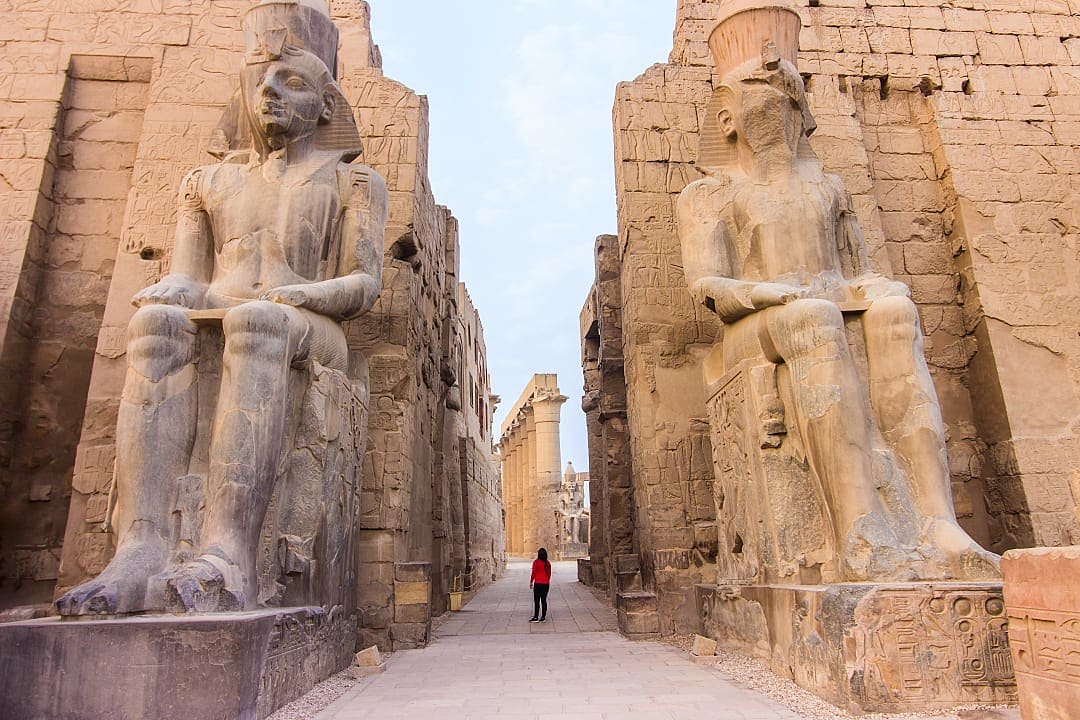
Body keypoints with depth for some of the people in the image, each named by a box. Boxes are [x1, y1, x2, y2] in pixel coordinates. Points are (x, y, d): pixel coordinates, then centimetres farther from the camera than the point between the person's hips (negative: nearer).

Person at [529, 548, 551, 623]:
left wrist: (531, 582, 4)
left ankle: (536, 617, 2)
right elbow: (549, 574, 9)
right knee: (544, 600, 9)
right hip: (546, 584, 4)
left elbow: (533, 573, -7)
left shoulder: (536, 562, -11)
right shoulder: (548, 563, 2)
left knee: (536, 601, 1)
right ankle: (543, 617, 11)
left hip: (538, 583, -4)